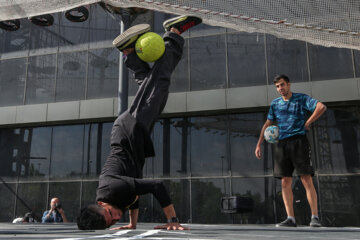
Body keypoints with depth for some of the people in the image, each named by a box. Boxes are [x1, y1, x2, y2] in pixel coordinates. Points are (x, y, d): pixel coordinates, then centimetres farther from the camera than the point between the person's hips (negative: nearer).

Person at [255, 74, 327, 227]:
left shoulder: (301, 98, 6)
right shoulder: (275, 104, 18)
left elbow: (321, 107, -6)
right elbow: (267, 124, 22)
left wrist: (307, 123, -7)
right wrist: (259, 144, 16)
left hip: (298, 140, -4)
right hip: (281, 143, 4)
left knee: (306, 179, -8)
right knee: (285, 182, -1)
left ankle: (315, 217, -4)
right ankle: (290, 219, 2)